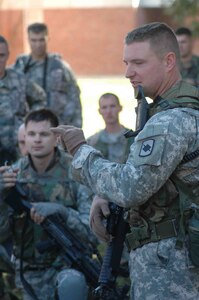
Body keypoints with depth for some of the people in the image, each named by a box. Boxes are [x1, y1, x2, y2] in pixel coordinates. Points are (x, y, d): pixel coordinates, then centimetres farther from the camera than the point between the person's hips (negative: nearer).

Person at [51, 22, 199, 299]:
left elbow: (130, 189, -26)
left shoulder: (173, 121, -19)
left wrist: (80, 149, -12)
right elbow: (137, 171, 21)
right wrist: (102, 197, 2)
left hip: (166, 258, -10)